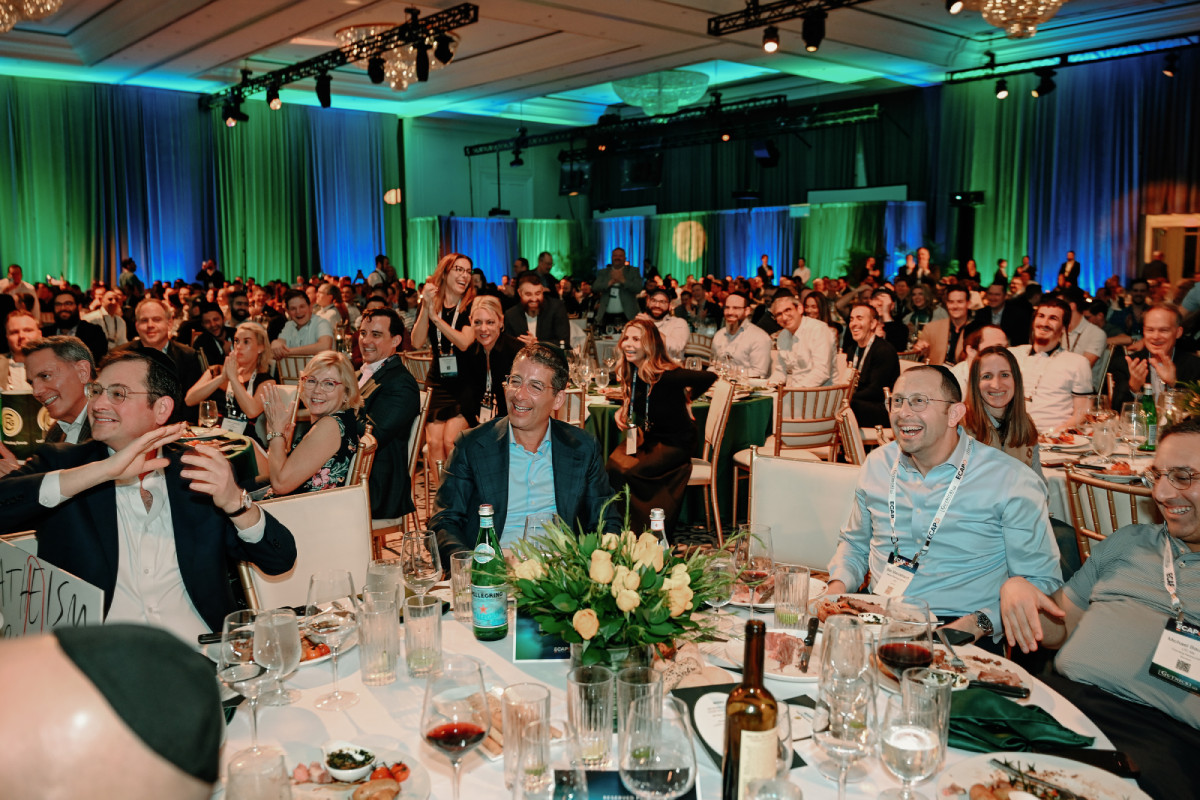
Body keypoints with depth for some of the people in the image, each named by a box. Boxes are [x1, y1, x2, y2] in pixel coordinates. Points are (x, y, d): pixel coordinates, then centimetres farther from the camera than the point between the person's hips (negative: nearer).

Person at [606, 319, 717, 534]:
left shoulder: (666, 375, -23)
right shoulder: (632, 373, -1)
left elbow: (709, 378, -20)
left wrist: (684, 398, -5)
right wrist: (623, 409, 1)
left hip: (675, 444, -6)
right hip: (647, 437, 6)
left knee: (627, 473, -24)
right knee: (612, 468, -19)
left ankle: (644, 532, -3)